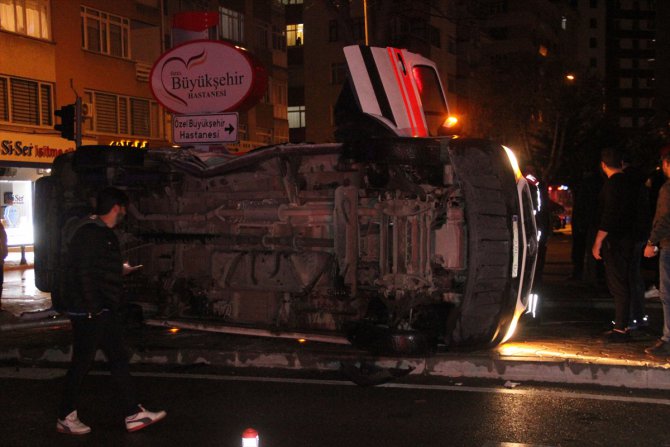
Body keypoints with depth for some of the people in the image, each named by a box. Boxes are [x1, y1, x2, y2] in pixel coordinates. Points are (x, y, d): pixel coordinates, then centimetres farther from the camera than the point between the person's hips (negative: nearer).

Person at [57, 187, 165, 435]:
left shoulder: (104, 233, 14)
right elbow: (84, 272, -23)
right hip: (89, 312, -10)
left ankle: (134, 414, 17)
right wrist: (92, 309, -24)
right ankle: (66, 418, 15)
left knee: (119, 359, 11)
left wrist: (120, 270, 32)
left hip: (106, 310, 10)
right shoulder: (89, 233, -18)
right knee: (81, 362, 1)